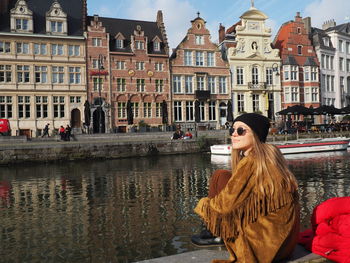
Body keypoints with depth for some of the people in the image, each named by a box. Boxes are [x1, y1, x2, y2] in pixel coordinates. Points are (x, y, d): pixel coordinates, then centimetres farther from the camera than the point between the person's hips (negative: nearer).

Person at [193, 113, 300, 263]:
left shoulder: (250, 161, -19)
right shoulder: (270, 153, 6)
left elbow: (224, 204, -16)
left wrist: (203, 205, 5)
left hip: (268, 244, -9)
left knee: (220, 177, -5)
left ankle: (216, 235, 12)